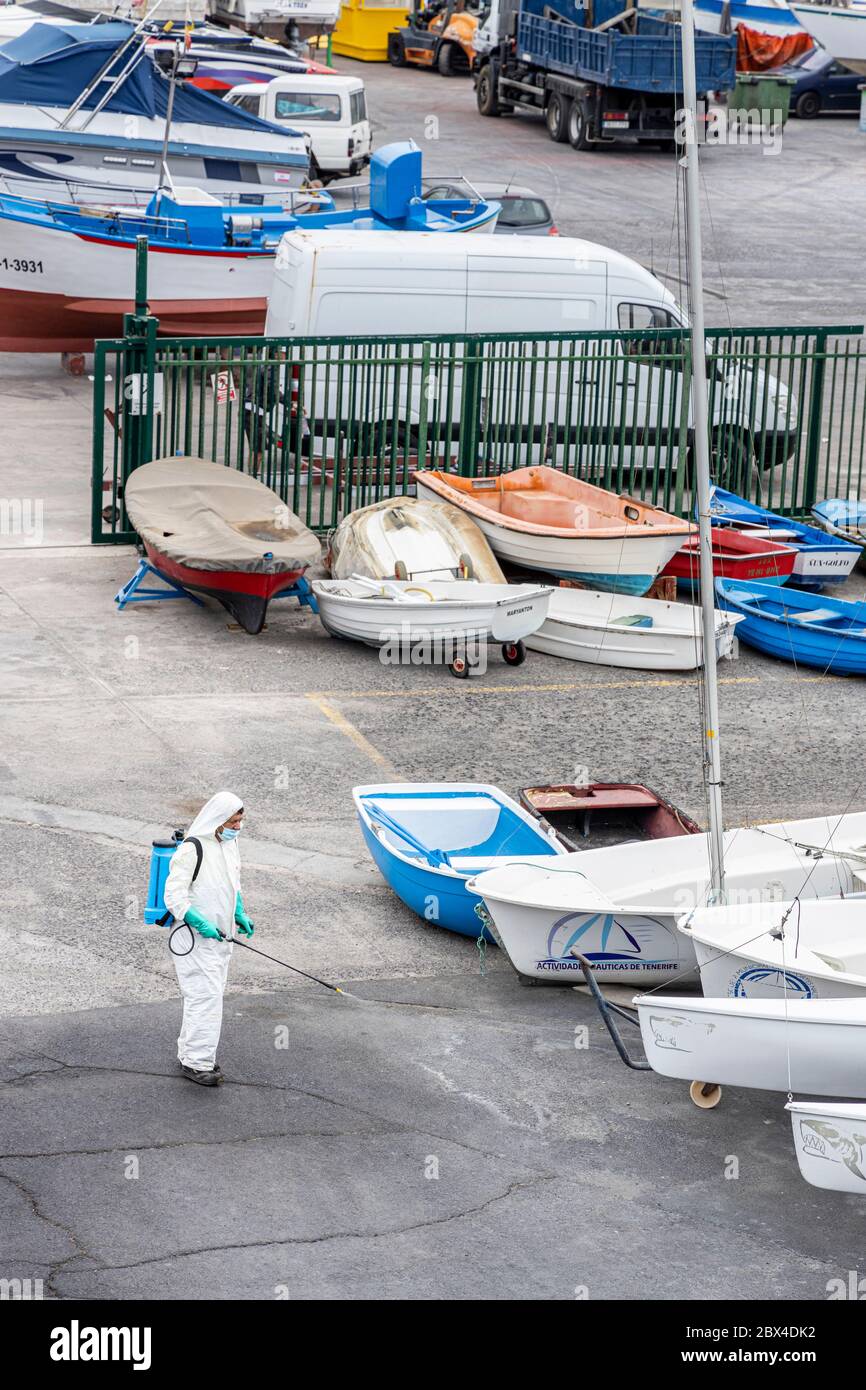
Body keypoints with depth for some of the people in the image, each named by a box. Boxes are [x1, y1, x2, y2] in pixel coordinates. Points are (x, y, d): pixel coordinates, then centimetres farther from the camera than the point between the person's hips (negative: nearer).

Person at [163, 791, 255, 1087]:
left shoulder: (230, 844, 10)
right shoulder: (191, 849, -19)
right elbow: (173, 895, -19)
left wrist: (240, 915, 13)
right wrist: (201, 923, -25)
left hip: (222, 936, 9)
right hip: (196, 938, -9)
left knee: (212, 994, 14)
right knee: (205, 996, -11)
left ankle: (189, 1052, 25)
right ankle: (197, 1062, -7)